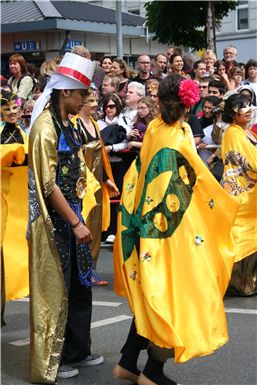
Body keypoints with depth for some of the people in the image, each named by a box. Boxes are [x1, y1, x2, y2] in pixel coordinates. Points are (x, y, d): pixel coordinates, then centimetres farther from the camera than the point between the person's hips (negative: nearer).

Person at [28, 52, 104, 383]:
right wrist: (76, 223, -18)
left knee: (80, 286, 15)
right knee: (54, 290, 2)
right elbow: (49, 185, -21)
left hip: (71, 216, 9)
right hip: (54, 220, -9)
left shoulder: (66, 124, 10)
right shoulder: (45, 127, -18)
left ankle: (76, 352, 29)